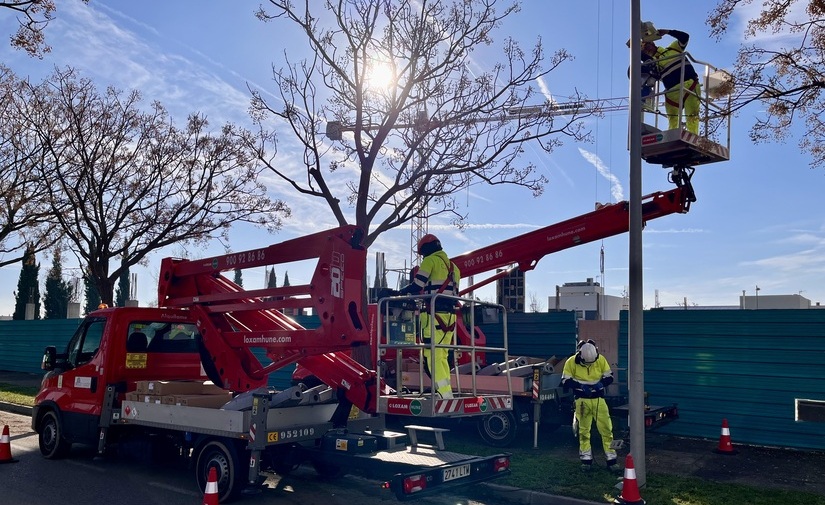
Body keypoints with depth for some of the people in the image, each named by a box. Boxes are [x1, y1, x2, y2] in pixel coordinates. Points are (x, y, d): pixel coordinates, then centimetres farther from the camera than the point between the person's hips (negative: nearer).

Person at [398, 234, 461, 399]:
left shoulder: (430, 260, -1)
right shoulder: (453, 266, 22)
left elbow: (416, 286, -7)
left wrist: (400, 293, 10)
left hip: (434, 314, -8)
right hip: (450, 314, 8)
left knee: (433, 356, -9)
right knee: (442, 356, 13)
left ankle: (446, 394, -17)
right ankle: (446, 393, 11)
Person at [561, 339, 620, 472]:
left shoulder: (601, 360, -7)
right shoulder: (571, 362, -11)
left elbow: (609, 377, 2)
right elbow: (566, 381, -8)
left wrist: (601, 383, -18)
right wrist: (580, 386, -23)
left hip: (598, 399, 1)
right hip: (582, 400, -1)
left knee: (606, 429, -1)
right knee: (584, 430, 7)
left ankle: (611, 460, 8)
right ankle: (586, 460, 19)